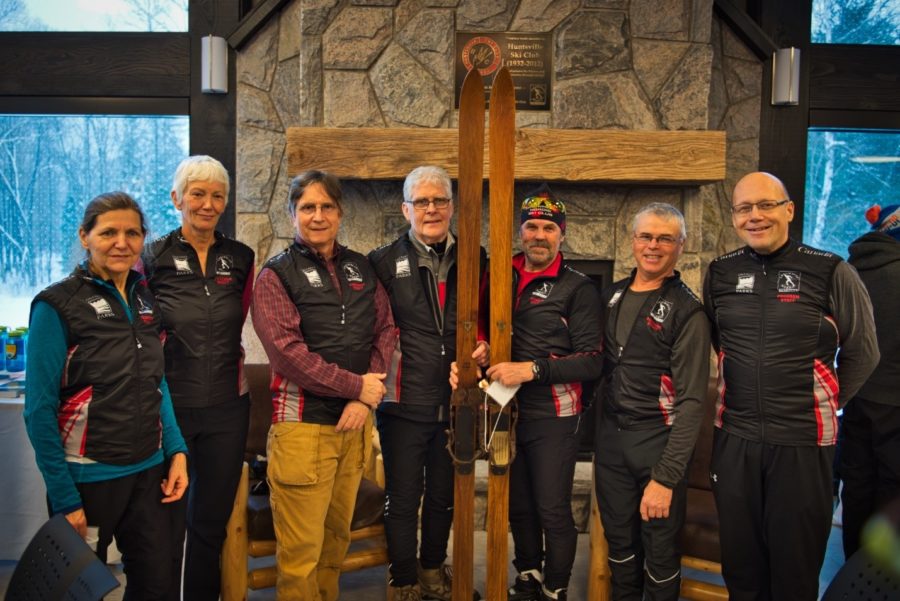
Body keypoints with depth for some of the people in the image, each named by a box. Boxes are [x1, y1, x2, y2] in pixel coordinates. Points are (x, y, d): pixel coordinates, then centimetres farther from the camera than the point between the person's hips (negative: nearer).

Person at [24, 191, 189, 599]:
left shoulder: (147, 298, 5)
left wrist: (176, 451, 3)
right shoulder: (58, 305, -10)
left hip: (149, 472, 5)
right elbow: (40, 409, -12)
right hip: (88, 477, -5)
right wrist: (64, 498, -14)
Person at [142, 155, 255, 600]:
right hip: (170, 405, -3)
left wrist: (227, 363, 6)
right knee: (168, 521, 7)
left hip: (226, 406, 3)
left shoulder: (239, 258, 4)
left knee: (212, 520, 14)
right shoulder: (153, 257, -4)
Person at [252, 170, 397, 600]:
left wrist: (366, 399, -7)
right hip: (303, 424, -4)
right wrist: (357, 386, -12)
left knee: (338, 534, 15)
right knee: (301, 548, -1)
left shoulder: (361, 268, 12)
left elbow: (385, 330, 7)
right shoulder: (276, 274, -2)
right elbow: (286, 351, -13)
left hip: (356, 423, 5)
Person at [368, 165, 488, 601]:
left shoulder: (474, 261, 6)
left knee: (443, 496, 19)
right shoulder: (384, 262, -3)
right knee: (403, 499, 8)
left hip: (456, 402, 4)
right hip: (405, 402, -3)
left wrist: (484, 346, -1)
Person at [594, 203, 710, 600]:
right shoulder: (610, 297, 7)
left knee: (660, 548, 9)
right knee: (619, 539, 18)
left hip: (657, 440, -4)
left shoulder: (685, 310, -10)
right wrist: (597, 431, 4)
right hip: (610, 436, 5)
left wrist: (666, 476, -18)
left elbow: (691, 400, -14)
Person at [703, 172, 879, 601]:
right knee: (740, 561, 17)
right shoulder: (720, 274, 3)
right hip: (733, 438, 3)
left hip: (804, 442, -3)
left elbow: (861, 354, 4)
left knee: (795, 564, 12)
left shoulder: (833, 274, -7)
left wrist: (824, 404, 7)